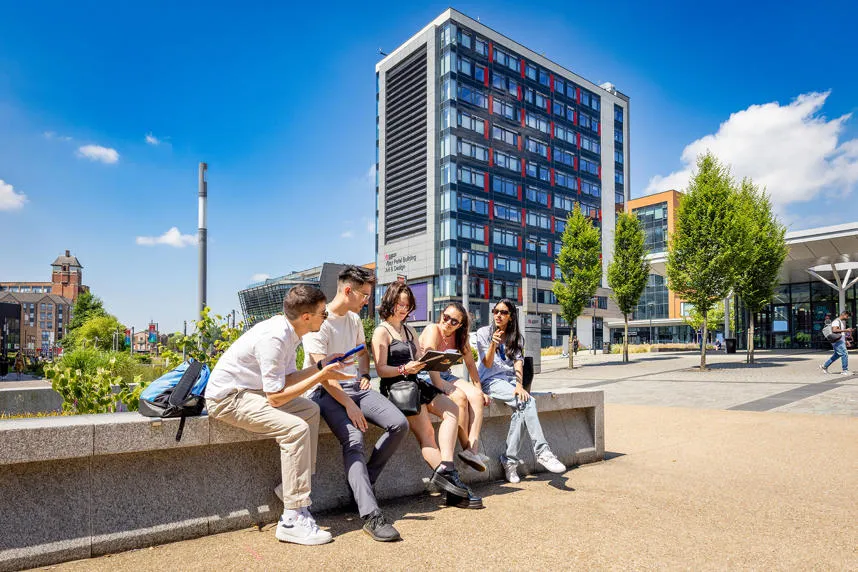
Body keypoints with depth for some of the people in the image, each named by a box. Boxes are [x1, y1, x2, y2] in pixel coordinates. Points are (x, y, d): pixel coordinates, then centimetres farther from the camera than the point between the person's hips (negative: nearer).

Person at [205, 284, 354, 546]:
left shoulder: (288, 331, 1)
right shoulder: (273, 338, -27)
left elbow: (288, 378, 6)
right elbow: (276, 397, -25)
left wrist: (321, 365, 0)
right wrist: (320, 376, -22)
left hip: (248, 391, 10)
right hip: (226, 397, -10)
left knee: (310, 410, 6)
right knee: (295, 428, -23)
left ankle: (293, 487, 8)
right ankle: (293, 519, -16)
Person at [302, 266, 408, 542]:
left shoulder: (355, 319, 14)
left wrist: (365, 376, 12)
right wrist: (349, 405, -20)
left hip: (355, 386, 7)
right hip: (327, 391, -7)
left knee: (399, 424, -12)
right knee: (354, 439, -30)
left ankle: (363, 483, 3)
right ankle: (371, 516, -29)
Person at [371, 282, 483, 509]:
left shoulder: (409, 330, 24)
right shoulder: (382, 331, 0)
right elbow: (381, 369, -8)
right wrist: (405, 369, -24)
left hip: (415, 382, 8)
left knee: (451, 410, -17)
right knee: (425, 433, -21)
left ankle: (445, 468, -27)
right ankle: (453, 488, -22)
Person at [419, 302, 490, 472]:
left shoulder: (460, 336, 6)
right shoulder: (433, 330, -15)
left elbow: (470, 364, 6)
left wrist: (479, 390, -2)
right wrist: (445, 391, -32)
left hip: (446, 376, 7)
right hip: (426, 377, -7)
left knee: (476, 396, -18)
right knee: (459, 397, -28)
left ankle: (473, 450, -25)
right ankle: (466, 448, -16)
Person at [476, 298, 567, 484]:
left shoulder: (517, 337, 16)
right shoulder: (483, 333, 4)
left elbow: (518, 363, 1)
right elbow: (487, 364, -4)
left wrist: (519, 385, -17)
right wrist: (493, 344, -23)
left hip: (511, 379, 4)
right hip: (491, 381, -4)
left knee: (522, 408, -28)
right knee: (527, 402, -28)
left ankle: (510, 460, -20)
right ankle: (542, 452, -25)